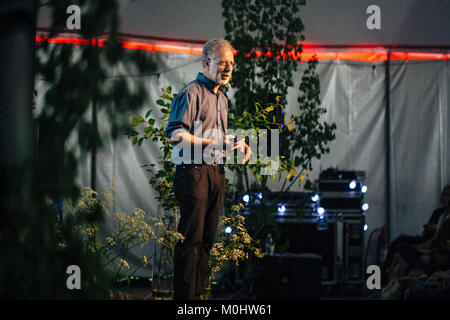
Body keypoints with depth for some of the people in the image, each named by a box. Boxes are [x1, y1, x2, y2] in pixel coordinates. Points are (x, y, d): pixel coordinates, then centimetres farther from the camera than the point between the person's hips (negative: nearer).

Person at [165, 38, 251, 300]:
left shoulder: (222, 98, 21)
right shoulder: (192, 93, -8)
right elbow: (176, 134, -17)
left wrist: (238, 143, 14)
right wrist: (213, 143, -21)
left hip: (217, 173, 9)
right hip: (194, 171, -9)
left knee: (208, 238, 10)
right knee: (191, 237, -8)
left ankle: (198, 292, 16)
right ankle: (185, 296, -6)